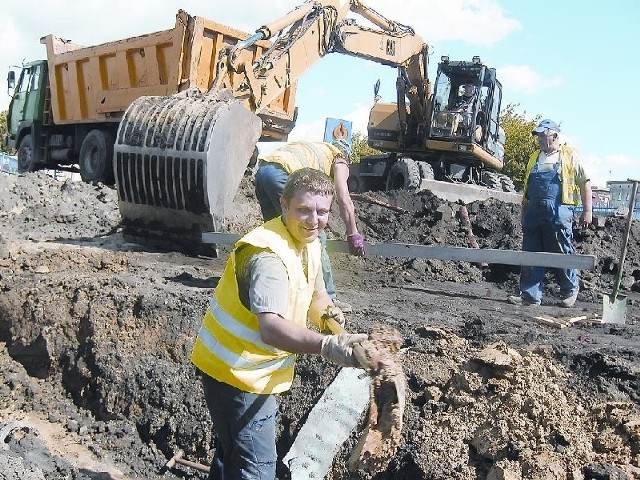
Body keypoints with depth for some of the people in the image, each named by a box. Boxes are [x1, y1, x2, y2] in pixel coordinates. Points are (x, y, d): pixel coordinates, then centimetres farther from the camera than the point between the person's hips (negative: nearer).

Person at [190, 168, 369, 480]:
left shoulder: (308, 243, 1)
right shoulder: (268, 255, -30)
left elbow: (316, 294, 11)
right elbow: (271, 328, -44)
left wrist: (326, 312, -12)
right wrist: (326, 345, -59)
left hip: (251, 370, 9)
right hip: (236, 372, -9)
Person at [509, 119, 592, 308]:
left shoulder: (569, 156, 5)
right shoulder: (535, 158, 19)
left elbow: (585, 183, 4)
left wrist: (587, 211, -3)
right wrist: (524, 213, 20)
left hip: (558, 213, -5)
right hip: (534, 213, 5)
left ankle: (570, 291, 23)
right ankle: (530, 295, 6)